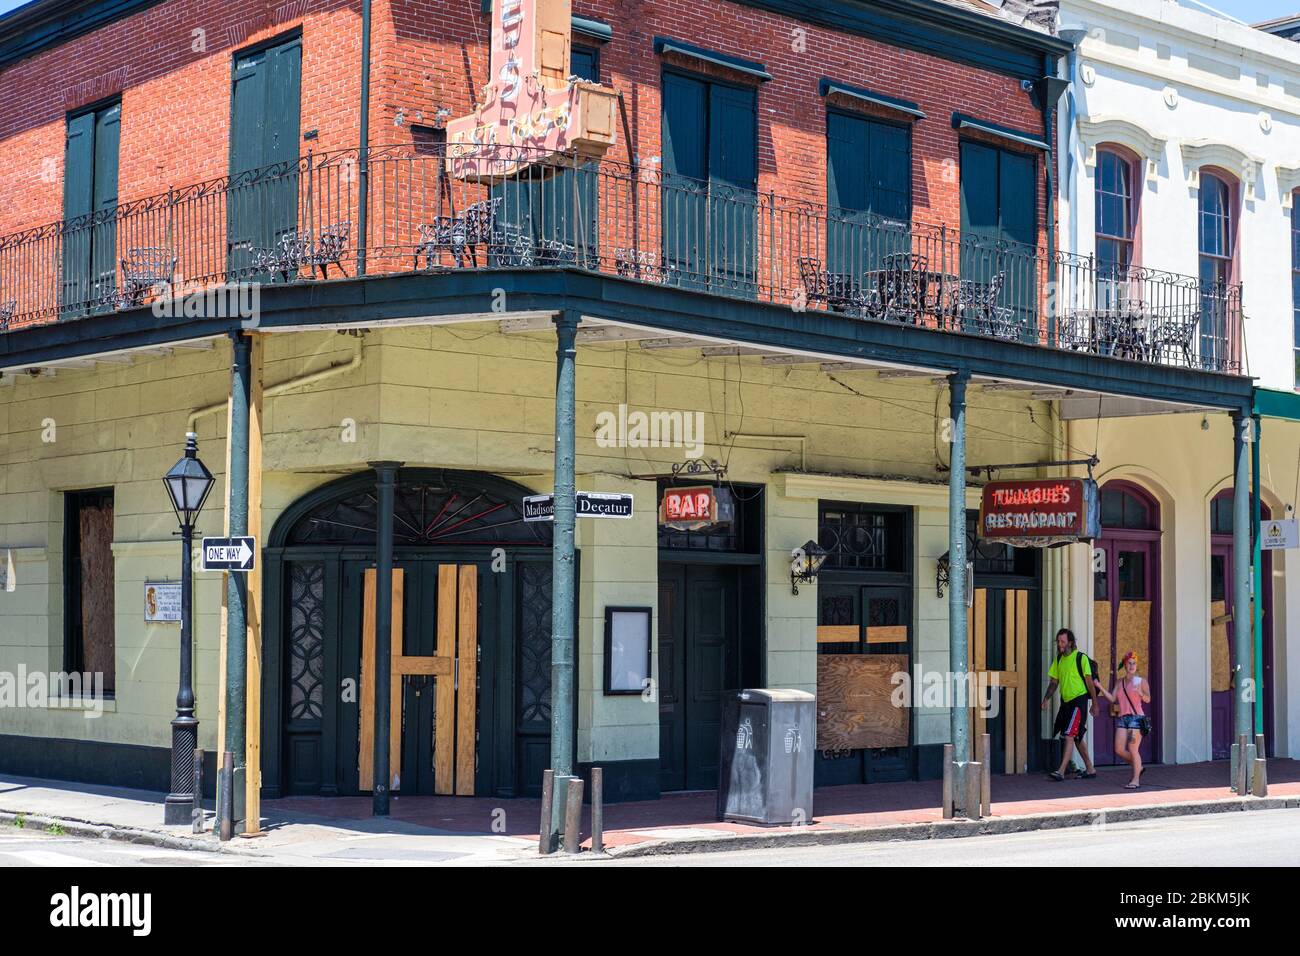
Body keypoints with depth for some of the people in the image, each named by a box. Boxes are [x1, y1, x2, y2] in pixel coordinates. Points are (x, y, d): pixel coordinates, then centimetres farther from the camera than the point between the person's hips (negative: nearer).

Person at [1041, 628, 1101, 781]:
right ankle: (1090, 769, 24)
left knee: (1070, 735, -14)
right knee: (1077, 738, 13)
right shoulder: (1058, 659, 11)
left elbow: (1089, 681, -7)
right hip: (1066, 701, 7)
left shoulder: (1081, 658, -8)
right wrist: (1047, 698, 1)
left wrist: (1094, 703, -6)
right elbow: (1054, 681, 14)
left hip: (1079, 699, -7)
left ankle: (1061, 771, -20)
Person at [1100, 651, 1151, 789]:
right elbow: (1112, 699, 9)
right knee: (1119, 750, -2)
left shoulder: (1141, 681, 2)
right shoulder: (1119, 682, 15)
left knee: (1132, 749, -10)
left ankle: (1136, 780, -4)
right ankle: (1138, 767, 22)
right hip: (1122, 718, 5)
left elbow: (1148, 699, -7)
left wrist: (1139, 692, -26)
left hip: (1136, 717, -5)